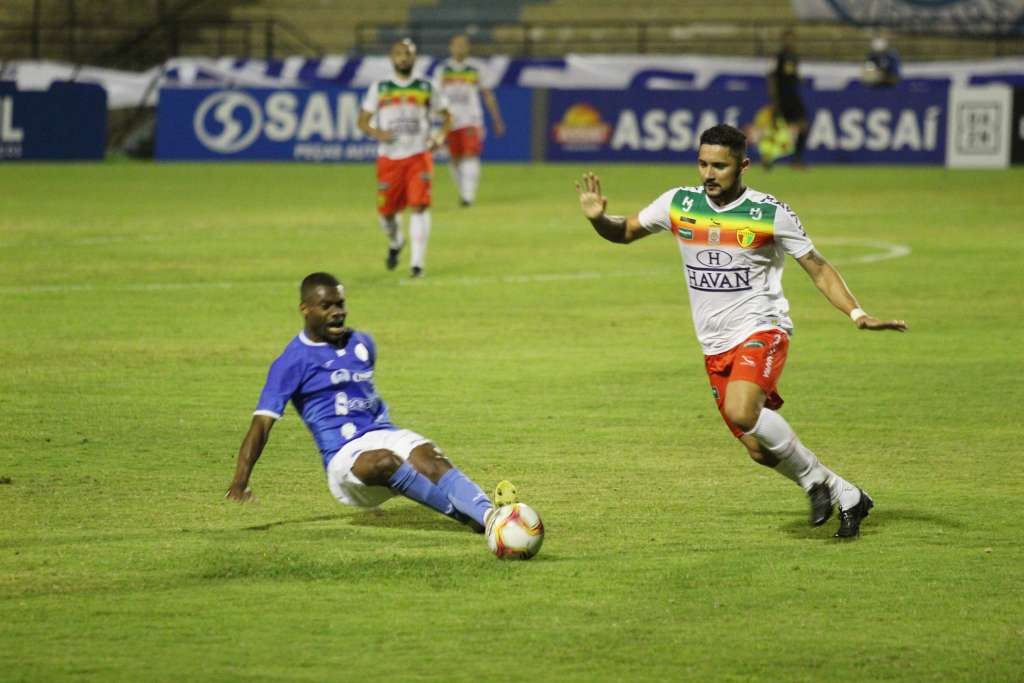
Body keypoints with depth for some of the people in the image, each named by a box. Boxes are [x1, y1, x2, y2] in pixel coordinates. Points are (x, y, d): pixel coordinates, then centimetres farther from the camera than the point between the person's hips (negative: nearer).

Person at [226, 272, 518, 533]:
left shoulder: (362, 344, 15)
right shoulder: (292, 362, -3)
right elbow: (262, 424, -8)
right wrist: (240, 484, -18)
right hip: (344, 456, -5)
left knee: (431, 460, -29)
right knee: (384, 462, -39)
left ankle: (488, 514, -51)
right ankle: (468, 514, -39)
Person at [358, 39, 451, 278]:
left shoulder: (425, 88, 8)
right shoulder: (379, 88, 7)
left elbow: (446, 115, 15)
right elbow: (363, 121, 7)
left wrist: (441, 135, -5)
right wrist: (376, 133, -14)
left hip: (418, 156, -1)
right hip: (389, 157, 1)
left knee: (420, 205, -15)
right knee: (386, 211, 4)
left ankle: (417, 262, -14)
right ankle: (395, 242, 38)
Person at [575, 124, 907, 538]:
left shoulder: (770, 214, -8)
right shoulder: (679, 204, 2)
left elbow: (818, 268, -2)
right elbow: (625, 232, 15)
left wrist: (857, 314, -15)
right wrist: (599, 219, -8)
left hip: (761, 331, -5)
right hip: (715, 346, 5)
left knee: (741, 412, -33)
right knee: (759, 449, 3)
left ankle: (813, 477, -11)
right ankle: (847, 498, 22)